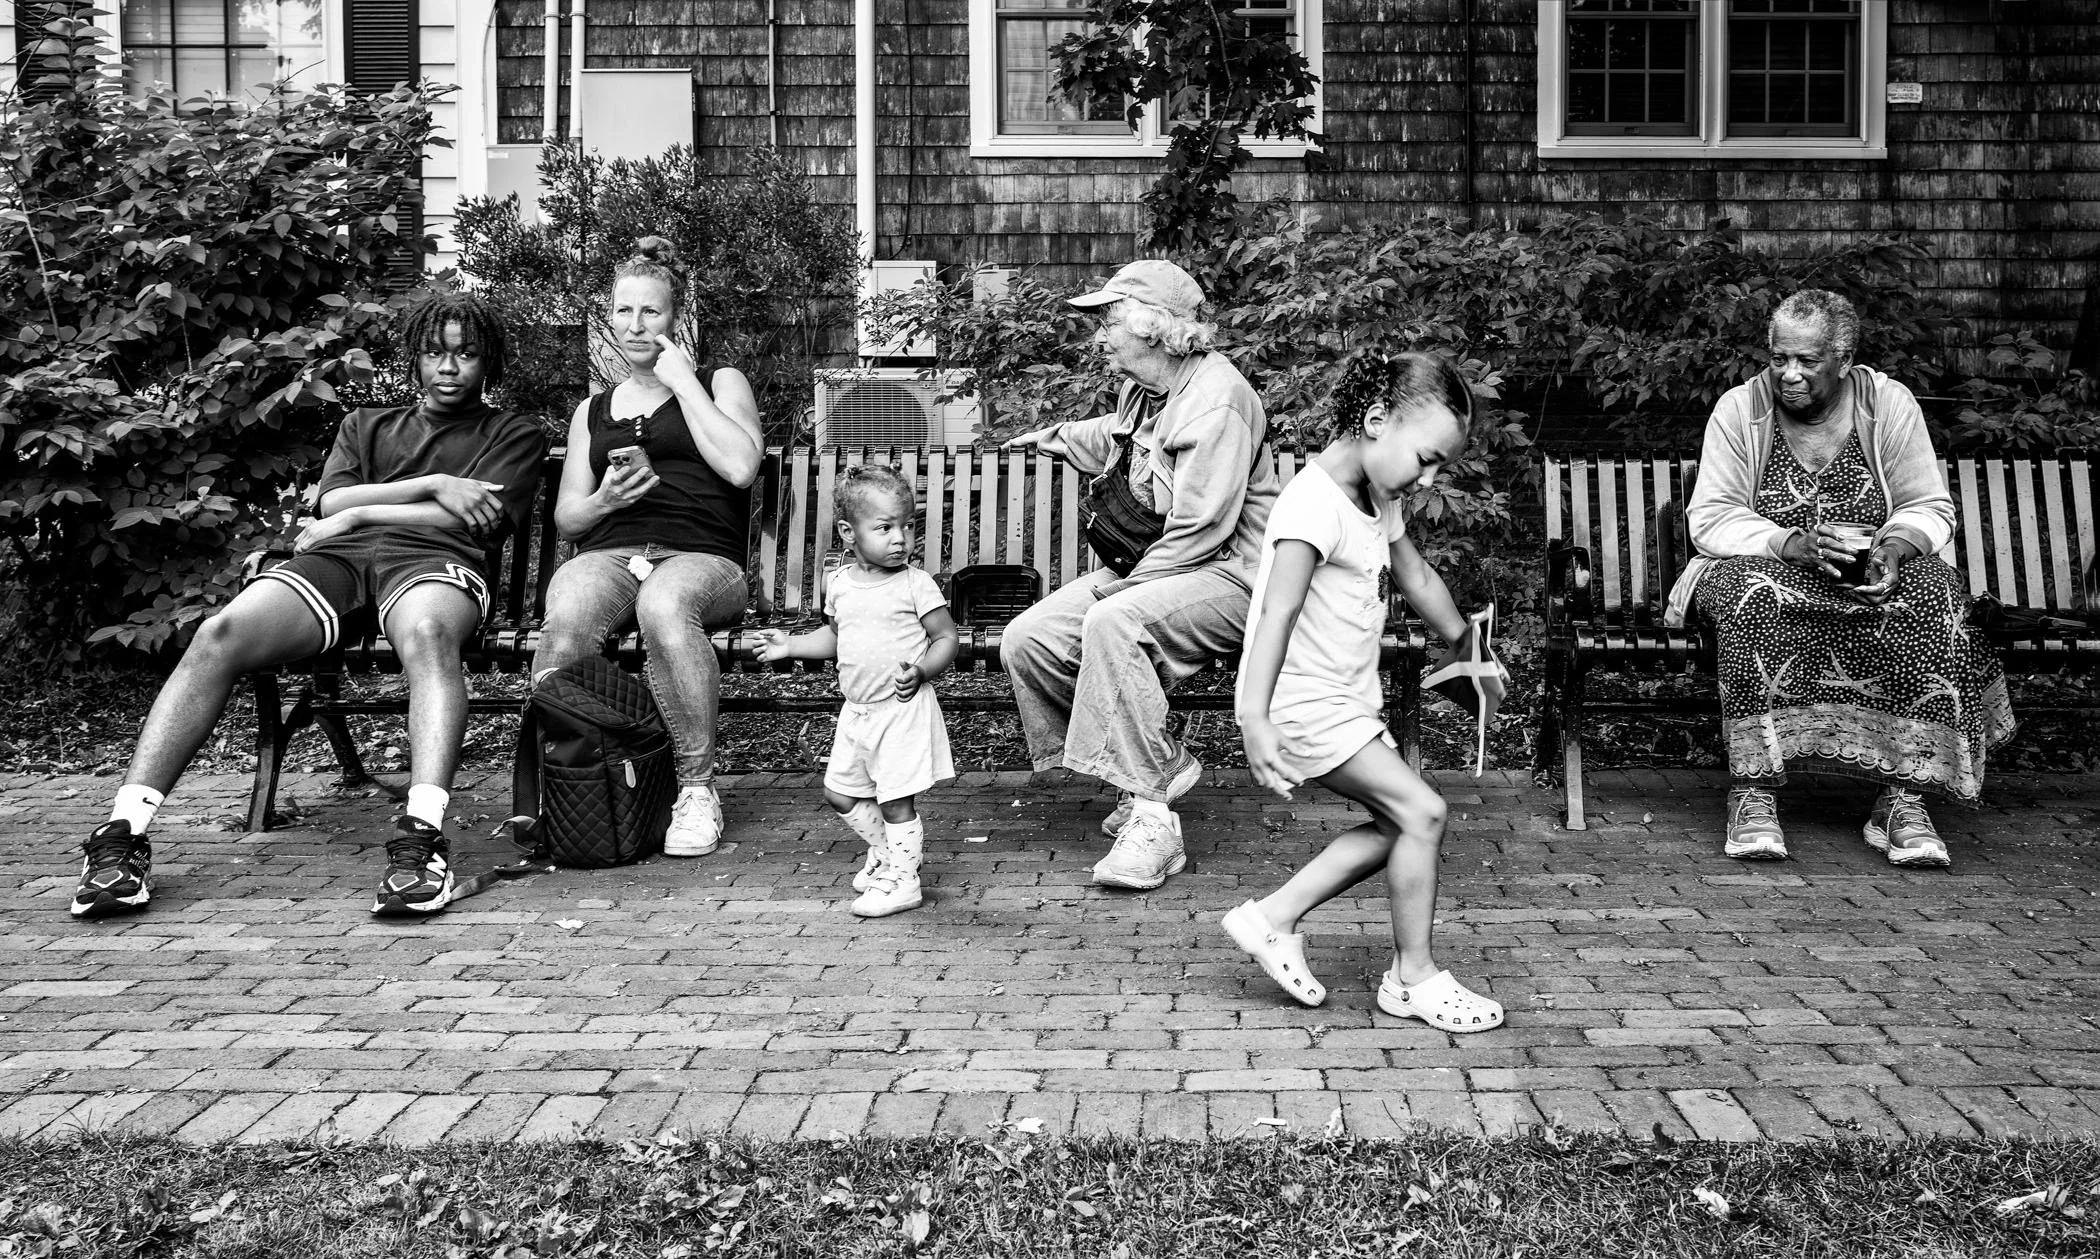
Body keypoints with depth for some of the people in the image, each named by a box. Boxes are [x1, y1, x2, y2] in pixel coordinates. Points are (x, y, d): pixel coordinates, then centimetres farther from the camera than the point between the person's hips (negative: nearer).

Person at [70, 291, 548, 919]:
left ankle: (421, 838, -58)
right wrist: (433, 486, 3)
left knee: (426, 631, -43)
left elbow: (478, 520, 6)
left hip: (432, 560, -3)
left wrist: (358, 514, 7)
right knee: (220, 633, -28)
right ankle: (125, 832, -33)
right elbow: (331, 502, 15)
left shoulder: (516, 433, 24)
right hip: (336, 559, 4)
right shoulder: (365, 425, 34)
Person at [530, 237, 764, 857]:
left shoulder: (720, 383, 18)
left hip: (701, 556, -2)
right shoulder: (593, 410, 29)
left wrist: (681, 380, 3)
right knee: (565, 621, -37)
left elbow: (740, 467, -3)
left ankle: (697, 787, -28)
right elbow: (566, 516, 25)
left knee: (664, 604, -42)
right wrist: (605, 499, 1)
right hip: (607, 553, 3)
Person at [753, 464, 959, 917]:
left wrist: (921, 670, -22)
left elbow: (947, 637, -8)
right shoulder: (839, 583, 5)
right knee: (840, 793, 14)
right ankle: (884, 850, 35)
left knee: (896, 799, -3)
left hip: (904, 708, -6)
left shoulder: (916, 584, -11)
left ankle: (901, 880, 11)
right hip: (857, 710, 6)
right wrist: (792, 645, 11)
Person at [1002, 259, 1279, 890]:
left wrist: (1125, 584, -21)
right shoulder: (1143, 390, 11)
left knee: (1113, 623, -37)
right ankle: (1160, 767, 3)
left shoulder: (1216, 401, -19)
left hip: (1228, 574, -10)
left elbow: (1200, 530, -25)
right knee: (1027, 640, -7)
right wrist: (1057, 437, 34)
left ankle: (1153, 824, -31)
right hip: (1148, 567, 10)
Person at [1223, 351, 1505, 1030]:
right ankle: (1415, 978, 1)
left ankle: (1272, 918, 15)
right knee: (1422, 810, -12)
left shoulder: (1380, 500, 9)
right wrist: (1255, 718, -40)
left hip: (1347, 698, 10)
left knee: (1396, 826, 7)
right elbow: (1279, 609, -32)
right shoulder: (1315, 503, -22)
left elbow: (1417, 578, 24)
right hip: (1301, 702, -10)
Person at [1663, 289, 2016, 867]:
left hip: (1876, 577, 2)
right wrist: (1790, 544, -27)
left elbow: (1930, 506, 2)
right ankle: (1752, 791, -37)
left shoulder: (1889, 403, 2)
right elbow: (1711, 519, -9)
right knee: (1752, 596, -37)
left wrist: (1895, 549, -22)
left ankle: (1905, 798, -29)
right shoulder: (1739, 409, -2)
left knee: (1930, 592, -30)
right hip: (1764, 568, -2)